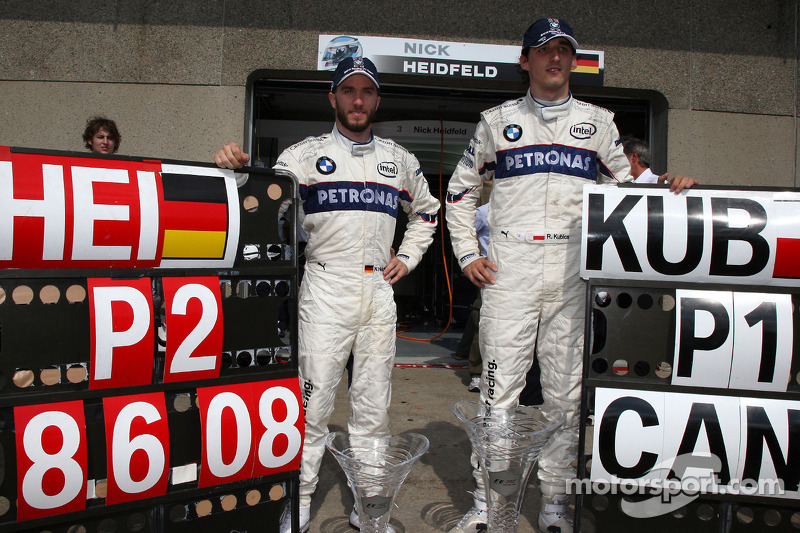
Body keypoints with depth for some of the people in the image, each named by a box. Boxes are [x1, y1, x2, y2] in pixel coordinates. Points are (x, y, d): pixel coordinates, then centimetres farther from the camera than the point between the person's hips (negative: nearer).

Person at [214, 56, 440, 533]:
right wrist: (239, 167, -27)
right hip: (325, 291, -3)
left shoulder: (398, 159, 15)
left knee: (374, 407, 9)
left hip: (380, 293, 3)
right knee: (314, 402, -2)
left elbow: (426, 211, 27)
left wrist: (406, 259, 14)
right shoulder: (306, 154, 4)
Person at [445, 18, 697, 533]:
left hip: (573, 272, 2)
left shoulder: (598, 121, 14)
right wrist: (468, 254, 6)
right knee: (499, 386, -1)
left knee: (567, 390, 5)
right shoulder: (497, 120, 12)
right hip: (508, 271, -1)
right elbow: (460, 191, 16)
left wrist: (663, 187, -3)